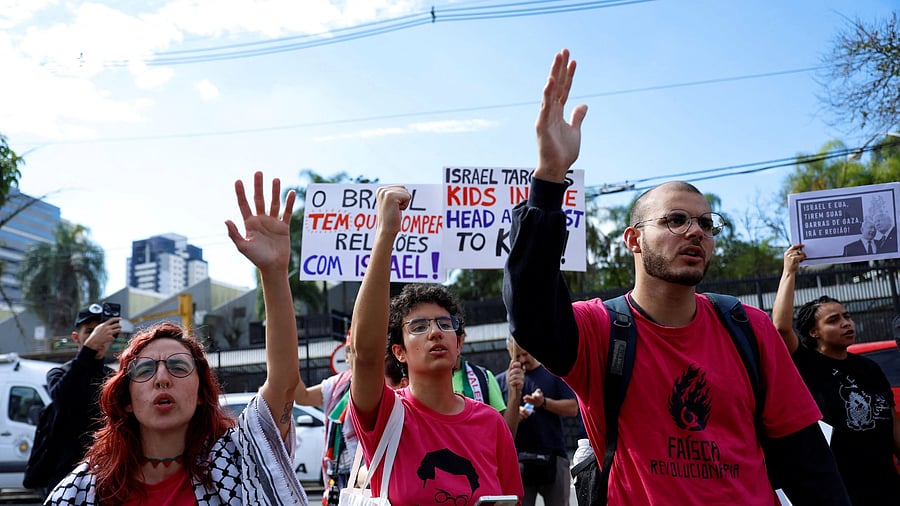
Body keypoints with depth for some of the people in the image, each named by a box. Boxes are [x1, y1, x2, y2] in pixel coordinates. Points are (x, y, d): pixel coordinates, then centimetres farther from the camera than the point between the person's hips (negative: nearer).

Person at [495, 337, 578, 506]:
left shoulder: (553, 374, 9)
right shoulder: (501, 380, 12)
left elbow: (572, 408, 3)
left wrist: (544, 402, -12)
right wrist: (514, 414, -11)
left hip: (553, 455, 0)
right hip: (517, 458, 1)